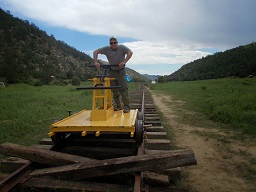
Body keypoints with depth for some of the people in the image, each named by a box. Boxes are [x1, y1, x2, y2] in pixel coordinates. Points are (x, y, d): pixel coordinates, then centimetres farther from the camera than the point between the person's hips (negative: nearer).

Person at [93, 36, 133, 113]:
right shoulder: (106, 49, -4)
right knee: (114, 90, 6)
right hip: (112, 71, 3)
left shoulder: (122, 47, -9)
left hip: (121, 71, -3)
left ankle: (127, 107, 0)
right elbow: (95, 52, -4)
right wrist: (96, 62, -18)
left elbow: (130, 52, -23)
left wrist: (124, 62, -34)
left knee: (123, 90, -8)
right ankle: (118, 106, 20)